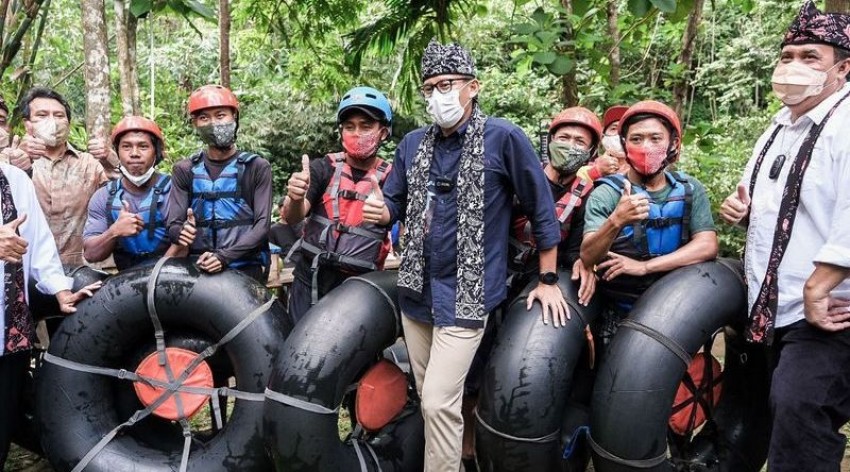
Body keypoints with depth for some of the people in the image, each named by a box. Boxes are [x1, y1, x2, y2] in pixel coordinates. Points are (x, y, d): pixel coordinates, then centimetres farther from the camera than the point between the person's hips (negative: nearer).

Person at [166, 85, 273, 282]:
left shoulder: (257, 168, 5)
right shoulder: (185, 170, 13)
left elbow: (262, 224, -3)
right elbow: (172, 223, 7)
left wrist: (224, 256, -15)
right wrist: (180, 232, -17)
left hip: (246, 269, -2)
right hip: (198, 269, 2)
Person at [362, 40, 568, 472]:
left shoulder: (503, 138, -12)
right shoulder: (412, 143, 5)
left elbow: (542, 210, -7)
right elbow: (395, 203, 14)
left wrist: (548, 281, -3)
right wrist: (378, 211, -11)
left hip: (466, 292, -6)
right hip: (416, 289, 6)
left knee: (439, 402, -10)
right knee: (429, 398, 17)